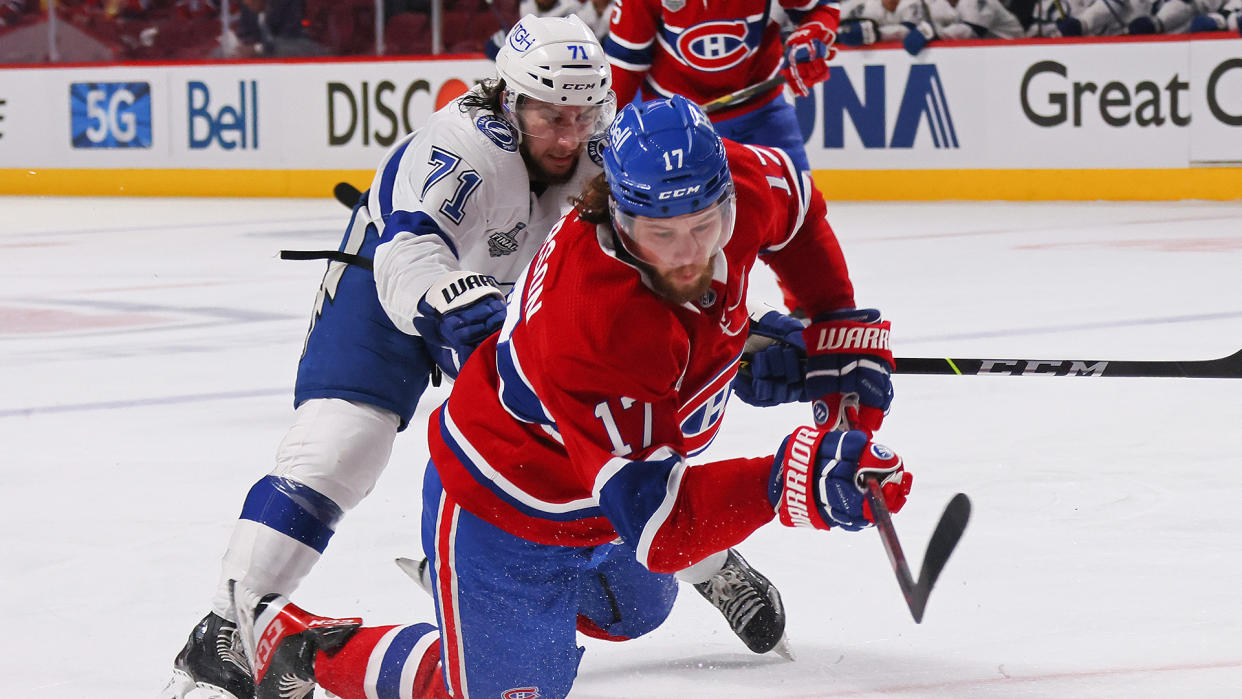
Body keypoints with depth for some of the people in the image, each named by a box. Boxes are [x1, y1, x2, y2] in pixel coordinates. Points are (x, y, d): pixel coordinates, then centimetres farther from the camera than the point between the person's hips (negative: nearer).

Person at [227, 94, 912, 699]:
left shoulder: (742, 182, -23)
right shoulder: (592, 327, -44)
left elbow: (795, 203, 4)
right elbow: (650, 517, -44)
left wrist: (841, 329, -1)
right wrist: (784, 483, -56)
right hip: (504, 510, -8)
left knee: (633, 609, 31)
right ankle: (293, 642, 19)